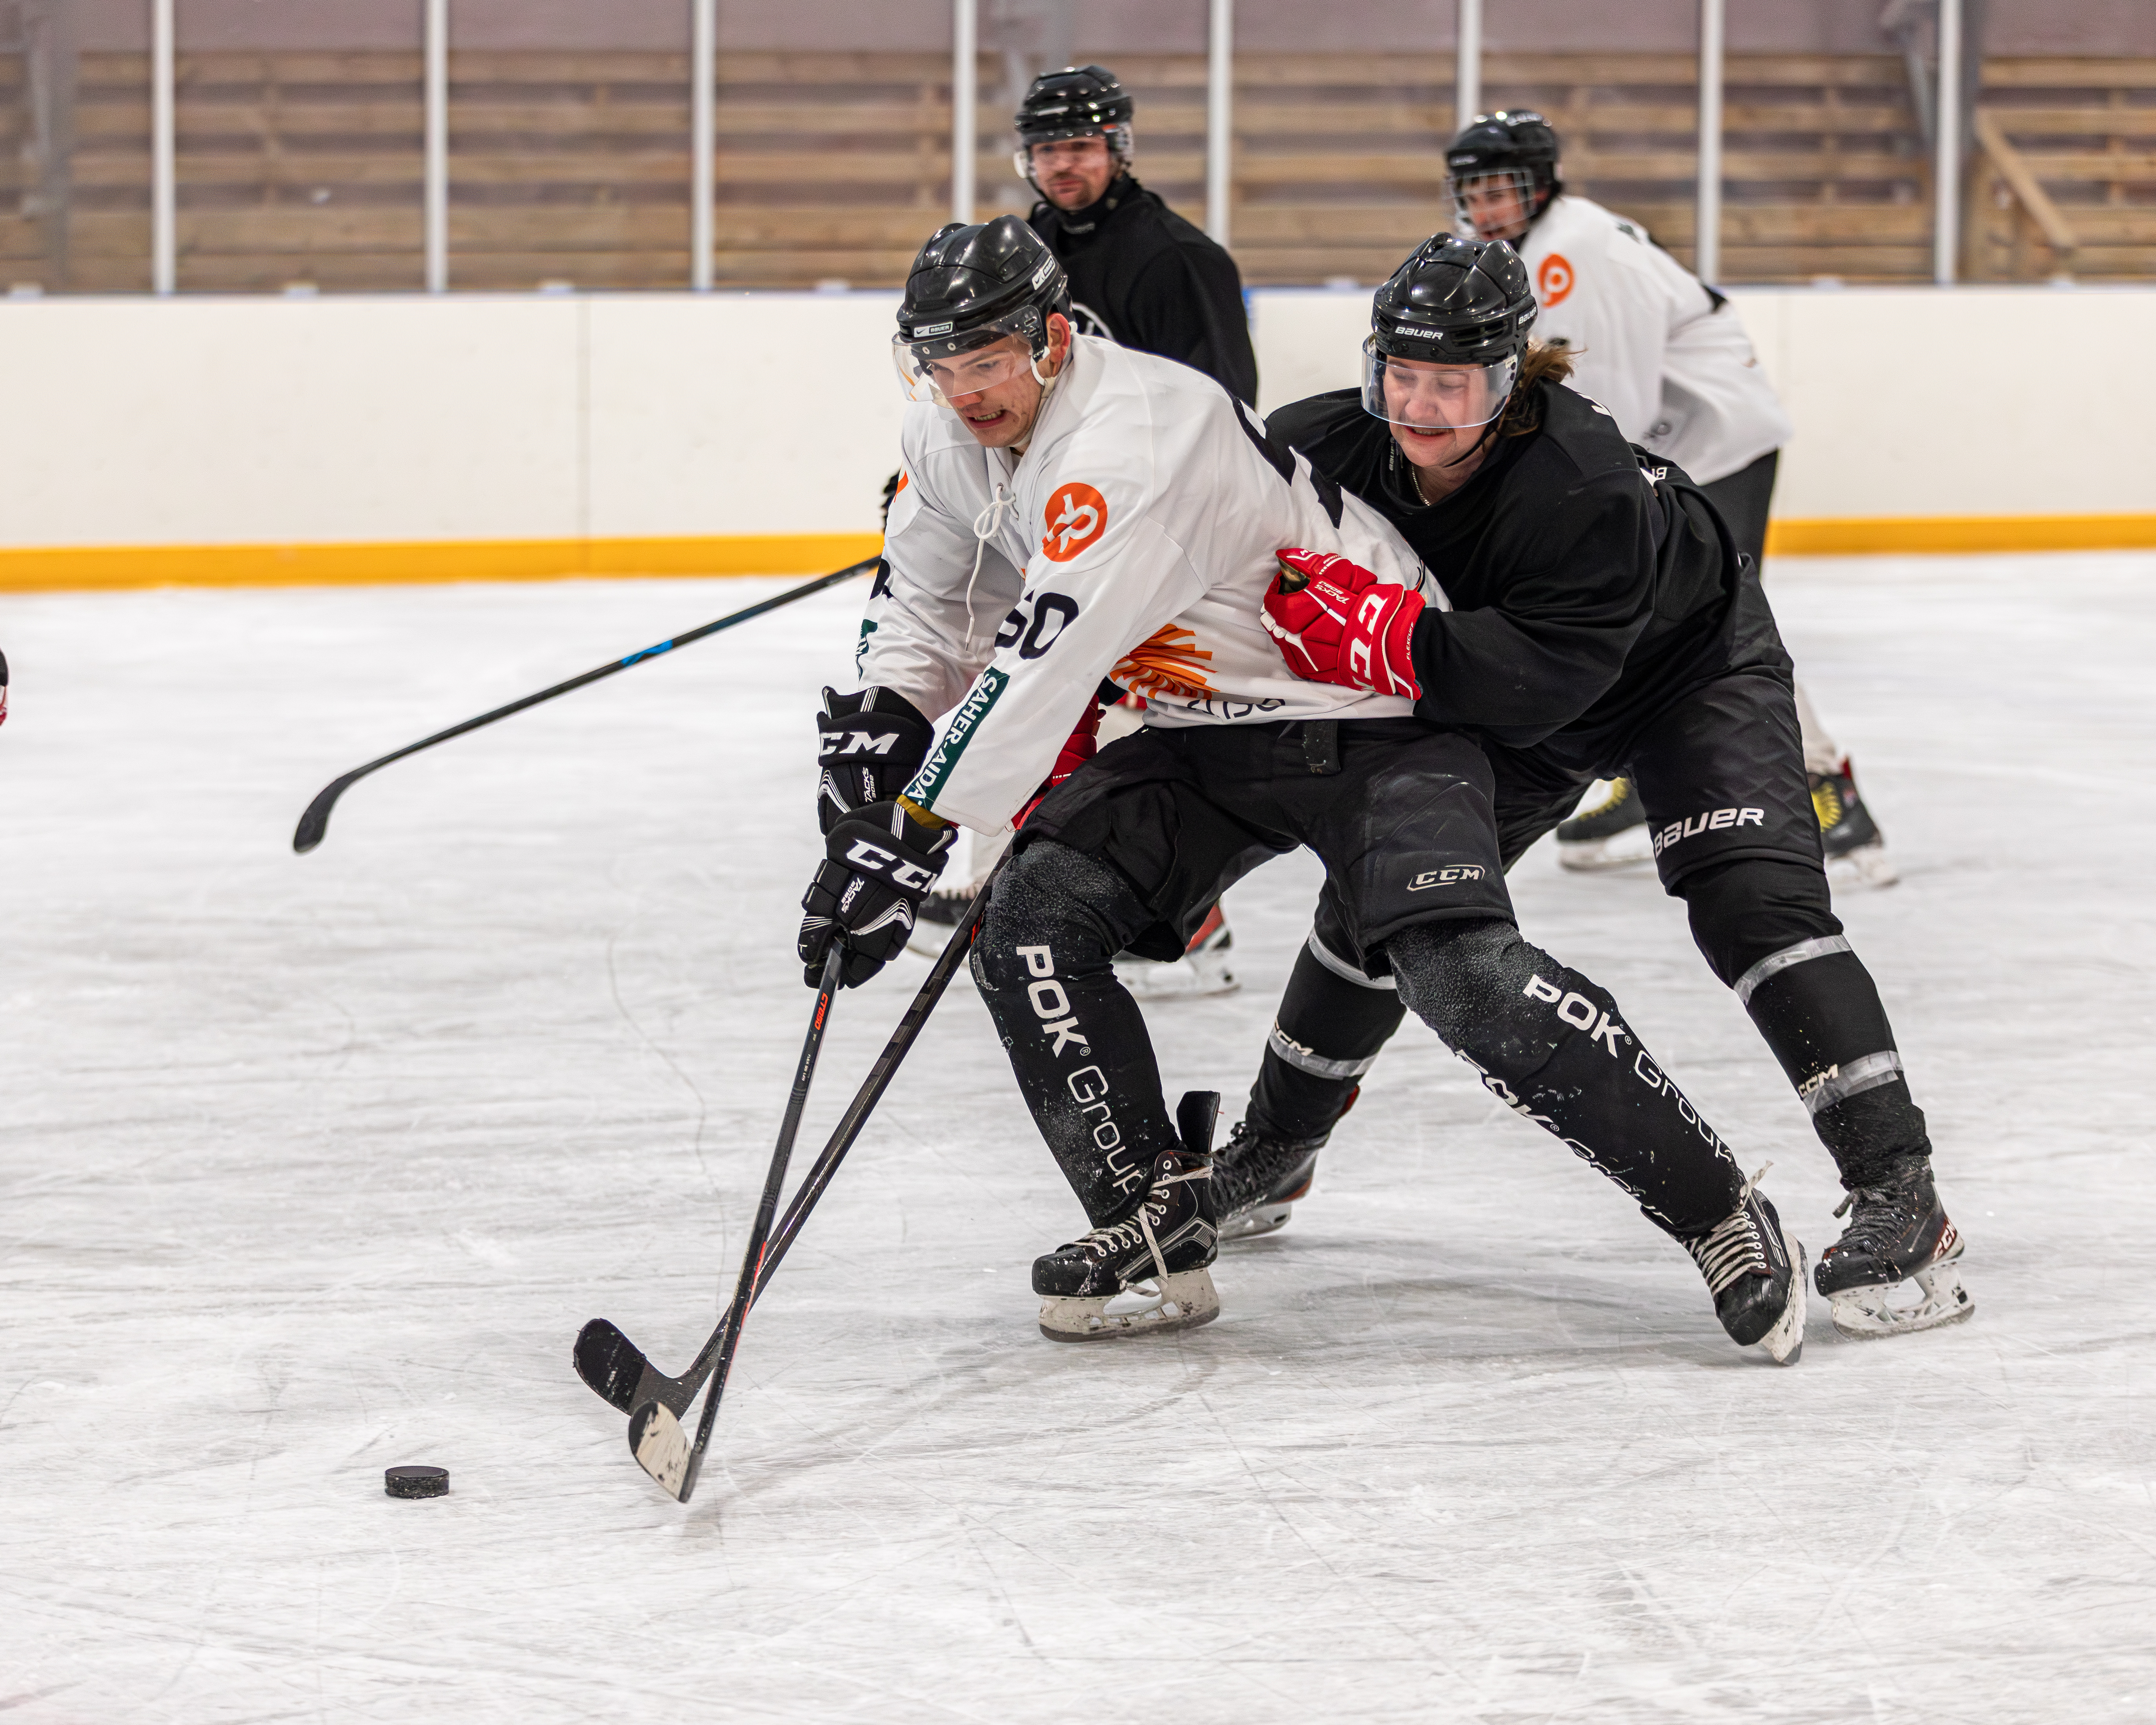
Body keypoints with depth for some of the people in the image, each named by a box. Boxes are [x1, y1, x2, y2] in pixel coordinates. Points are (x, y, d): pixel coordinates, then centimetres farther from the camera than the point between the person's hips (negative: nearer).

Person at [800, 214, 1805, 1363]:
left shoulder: (1132, 439, -29)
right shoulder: (953, 444, -1)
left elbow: (1041, 671, -34)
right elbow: (935, 611, 15)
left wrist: (914, 835, -34)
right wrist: (879, 724, -4)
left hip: (1373, 718, -9)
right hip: (1208, 737, 9)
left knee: (1466, 979, -26)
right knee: (1030, 920, -10)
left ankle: (1719, 1216, -16)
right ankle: (1158, 1230, 1)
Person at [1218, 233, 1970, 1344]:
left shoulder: (1586, 485, -41)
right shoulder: (1329, 448, -24)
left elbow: (1534, 682, -45)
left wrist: (1384, 632, -55)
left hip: (1689, 669, -6)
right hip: (1495, 690, 6)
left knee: (1749, 899, -23)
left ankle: (1898, 1198, -24)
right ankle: (1272, 1155, 29)